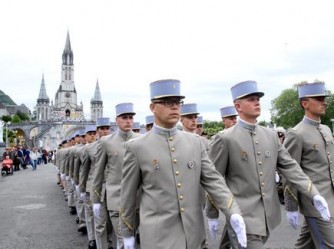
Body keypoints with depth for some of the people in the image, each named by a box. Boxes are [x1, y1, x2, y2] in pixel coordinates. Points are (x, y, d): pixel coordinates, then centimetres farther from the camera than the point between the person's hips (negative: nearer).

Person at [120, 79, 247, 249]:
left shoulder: (195, 142, 5)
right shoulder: (136, 147, -5)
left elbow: (213, 180, 0)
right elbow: (128, 195, 2)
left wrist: (234, 214, -14)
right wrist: (127, 233, 7)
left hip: (193, 233, 4)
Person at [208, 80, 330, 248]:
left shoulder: (271, 135, 7)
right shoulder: (225, 139, -10)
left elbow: (289, 166, 5)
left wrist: (314, 195, -6)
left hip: (268, 216, 6)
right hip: (243, 219, -6)